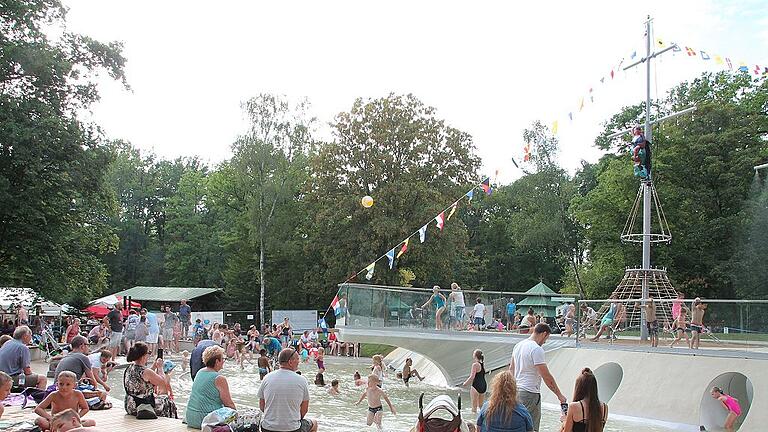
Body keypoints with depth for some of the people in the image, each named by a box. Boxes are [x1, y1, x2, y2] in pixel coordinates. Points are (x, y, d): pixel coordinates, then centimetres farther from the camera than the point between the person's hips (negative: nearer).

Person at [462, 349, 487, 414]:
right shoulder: (483, 364, 8)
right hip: (484, 385, 8)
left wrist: (465, 384, -7)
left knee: (474, 405, -1)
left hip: (476, 386, -8)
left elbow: (472, 377, -18)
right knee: (481, 405, 18)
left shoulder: (475, 364, -14)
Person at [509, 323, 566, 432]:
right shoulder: (537, 349, -16)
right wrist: (559, 395, -10)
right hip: (530, 392, -9)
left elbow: (511, 369, 19)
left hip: (517, 389, 9)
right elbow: (546, 376, -17)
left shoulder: (518, 345, 11)